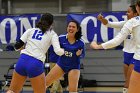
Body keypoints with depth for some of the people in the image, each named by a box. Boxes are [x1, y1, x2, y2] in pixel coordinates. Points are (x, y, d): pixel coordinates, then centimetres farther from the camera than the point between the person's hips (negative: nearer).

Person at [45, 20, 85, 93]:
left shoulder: (80, 43, -14)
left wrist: (79, 54, -21)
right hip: (61, 64, 2)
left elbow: (82, 55, 1)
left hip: (74, 67, -2)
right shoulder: (61, 38, -12)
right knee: (45, 83, 1)